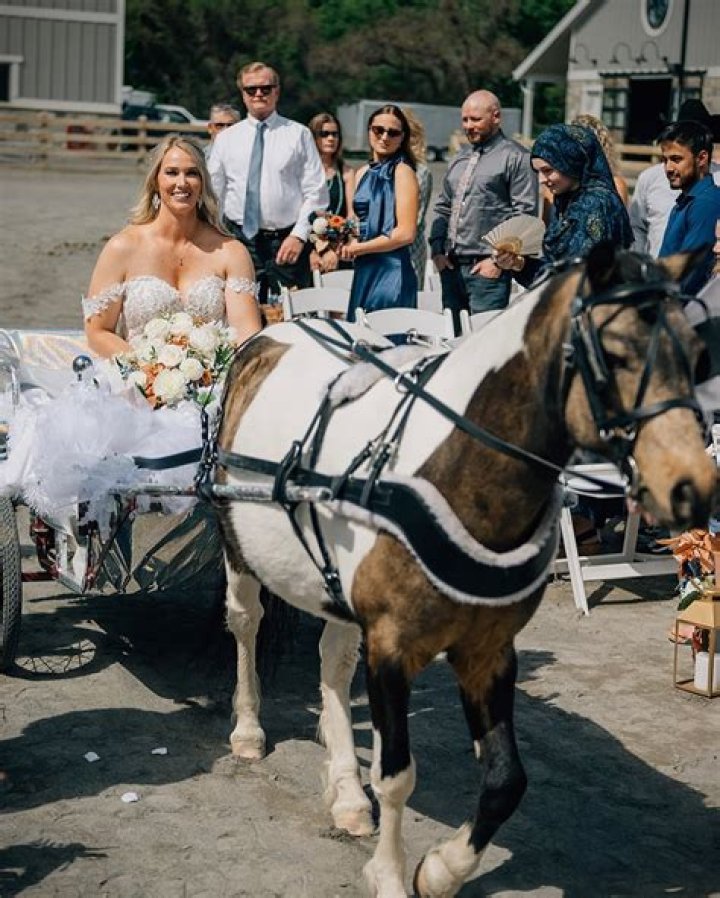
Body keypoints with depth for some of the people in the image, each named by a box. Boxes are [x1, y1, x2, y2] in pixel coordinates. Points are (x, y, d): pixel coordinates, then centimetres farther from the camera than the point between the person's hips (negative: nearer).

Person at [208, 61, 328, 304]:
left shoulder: (299, 134, 4)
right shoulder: (226, 138, 11)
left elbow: (316, 193, 0)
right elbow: (213, 193, 13)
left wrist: (299, 235, -10)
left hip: (287, 242, -2)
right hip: (238, 239, 2)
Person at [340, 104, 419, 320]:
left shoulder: (402, 172, -7)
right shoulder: (363, 173, 14)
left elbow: (406, 233, -14)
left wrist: (358, 248, -8)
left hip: (391, 270, -7)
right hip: (363, 270, 7)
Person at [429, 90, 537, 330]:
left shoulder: (516, 157, -4)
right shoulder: (460, 158, 19)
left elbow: (525, 214, -10)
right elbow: (442, 207, 22)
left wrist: (499, 259, -14)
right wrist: (437, 249, 8)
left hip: (487, 268, -7)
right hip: (451, 266, 7)